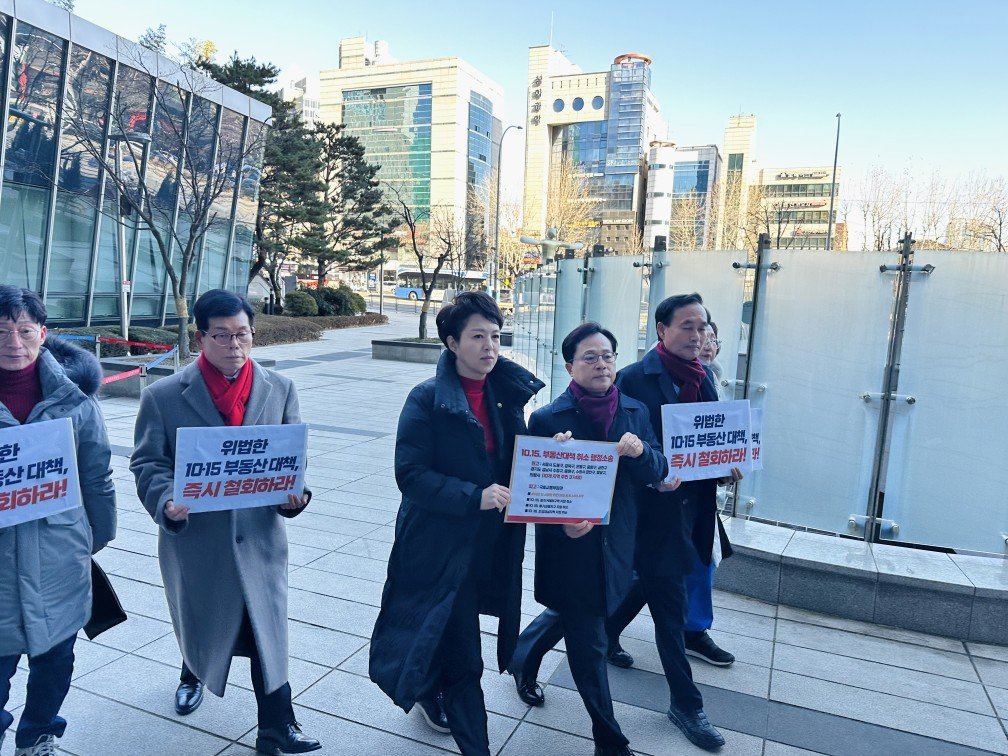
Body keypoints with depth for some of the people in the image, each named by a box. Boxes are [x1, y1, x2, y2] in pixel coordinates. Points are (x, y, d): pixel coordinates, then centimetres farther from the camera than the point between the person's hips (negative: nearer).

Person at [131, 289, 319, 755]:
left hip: (259, 536, 0)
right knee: (199, 622, 22)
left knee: (267, 632, 2)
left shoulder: (279, 390, 0)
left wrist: (294, 495, -16)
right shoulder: (163, 396, -6)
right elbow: (147, 463, -4)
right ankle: (195, 670, 56)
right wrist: (166, 501, -23)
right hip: (194, 536, 0)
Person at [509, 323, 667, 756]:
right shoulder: (547, 418, -15)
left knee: (567, 614, 27)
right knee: (589, 645, 8)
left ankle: (523, 660, 57)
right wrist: (563, 522, -27)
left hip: (614, 544, 5)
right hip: (570, 546, -5)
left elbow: (657, 472, -3)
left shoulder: (635, 412, 0)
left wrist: (640, 451, -24)